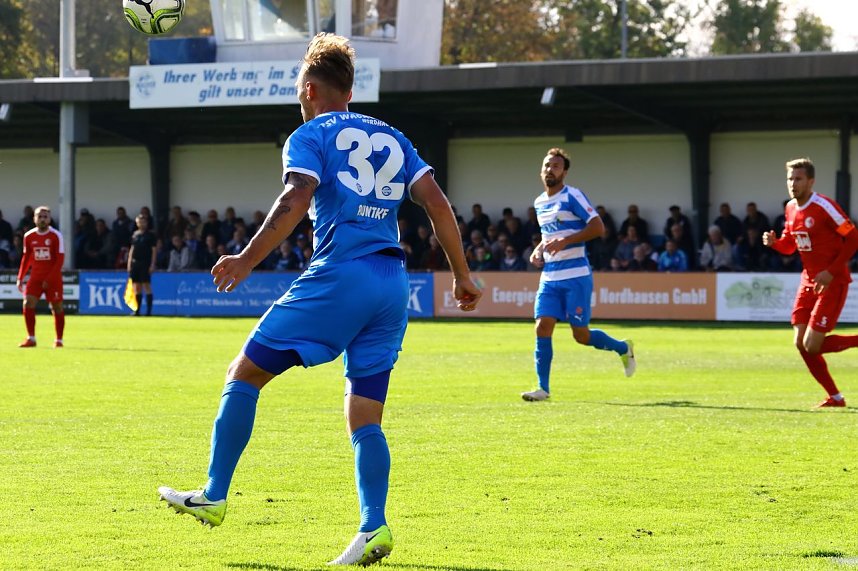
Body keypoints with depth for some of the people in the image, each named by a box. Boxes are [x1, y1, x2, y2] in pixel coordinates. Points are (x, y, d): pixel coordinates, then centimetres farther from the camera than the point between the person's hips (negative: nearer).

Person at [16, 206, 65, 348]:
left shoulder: (56, 236, -8)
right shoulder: (29, 236, 4)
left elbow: (60, 260, -10)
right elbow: (26, 258, 14)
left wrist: (49, 279, -17)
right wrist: (20, 278, 6)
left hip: (53, 279, -3)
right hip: (36, 277, 3)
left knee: (57, 308, 2)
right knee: (28, 304, -12)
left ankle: (59, 340, 15)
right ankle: (31, 338, -6)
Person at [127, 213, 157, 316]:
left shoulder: (150, 235, -1)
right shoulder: (135, 235, 14)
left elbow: (154, 250, -3)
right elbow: (132, 249, 17)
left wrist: (152, 264, -10)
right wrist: (129, 263, 11)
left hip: (146, 263, -5)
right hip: (135, 263, 5)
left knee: (147, 286, -7)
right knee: (137, 287, 4)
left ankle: (149, 310, -5)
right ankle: (137, 310, 8)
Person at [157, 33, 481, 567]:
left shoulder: (310, 136, 5)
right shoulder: (392, 138, 21)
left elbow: (298, 198, -13)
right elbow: (437, 202, 13)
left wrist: (248, 259, -18)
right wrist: (463, 276, 15)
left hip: (339, 276, -6)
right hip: (393, 285, 6)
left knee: (246, 373, 6)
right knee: (365, 417, 8)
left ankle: (214, 497, 5)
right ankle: (374, 528, -9)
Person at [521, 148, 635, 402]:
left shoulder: (572, 197, -8)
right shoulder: (539, 203, 15)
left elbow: (598, 227, -15)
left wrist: (564, 242, -21)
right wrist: (539, 250, 9)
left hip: (575, 276, -6)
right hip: (549, 277, 6)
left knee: (581, 335, -4)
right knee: (542, 328, -8)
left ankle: (623, 348, 23)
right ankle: (543, 388, -3)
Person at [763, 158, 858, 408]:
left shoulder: (824, 207, -17)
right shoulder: (791, 209, 7)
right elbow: (789, 245, 19)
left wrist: (831, 272, -20)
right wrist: (774, 242, -4)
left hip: (832, 282, -8)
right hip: (809, 281, 8)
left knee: (812, 345, -14)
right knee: (801, 343, 2)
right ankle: (835, 397, 13)